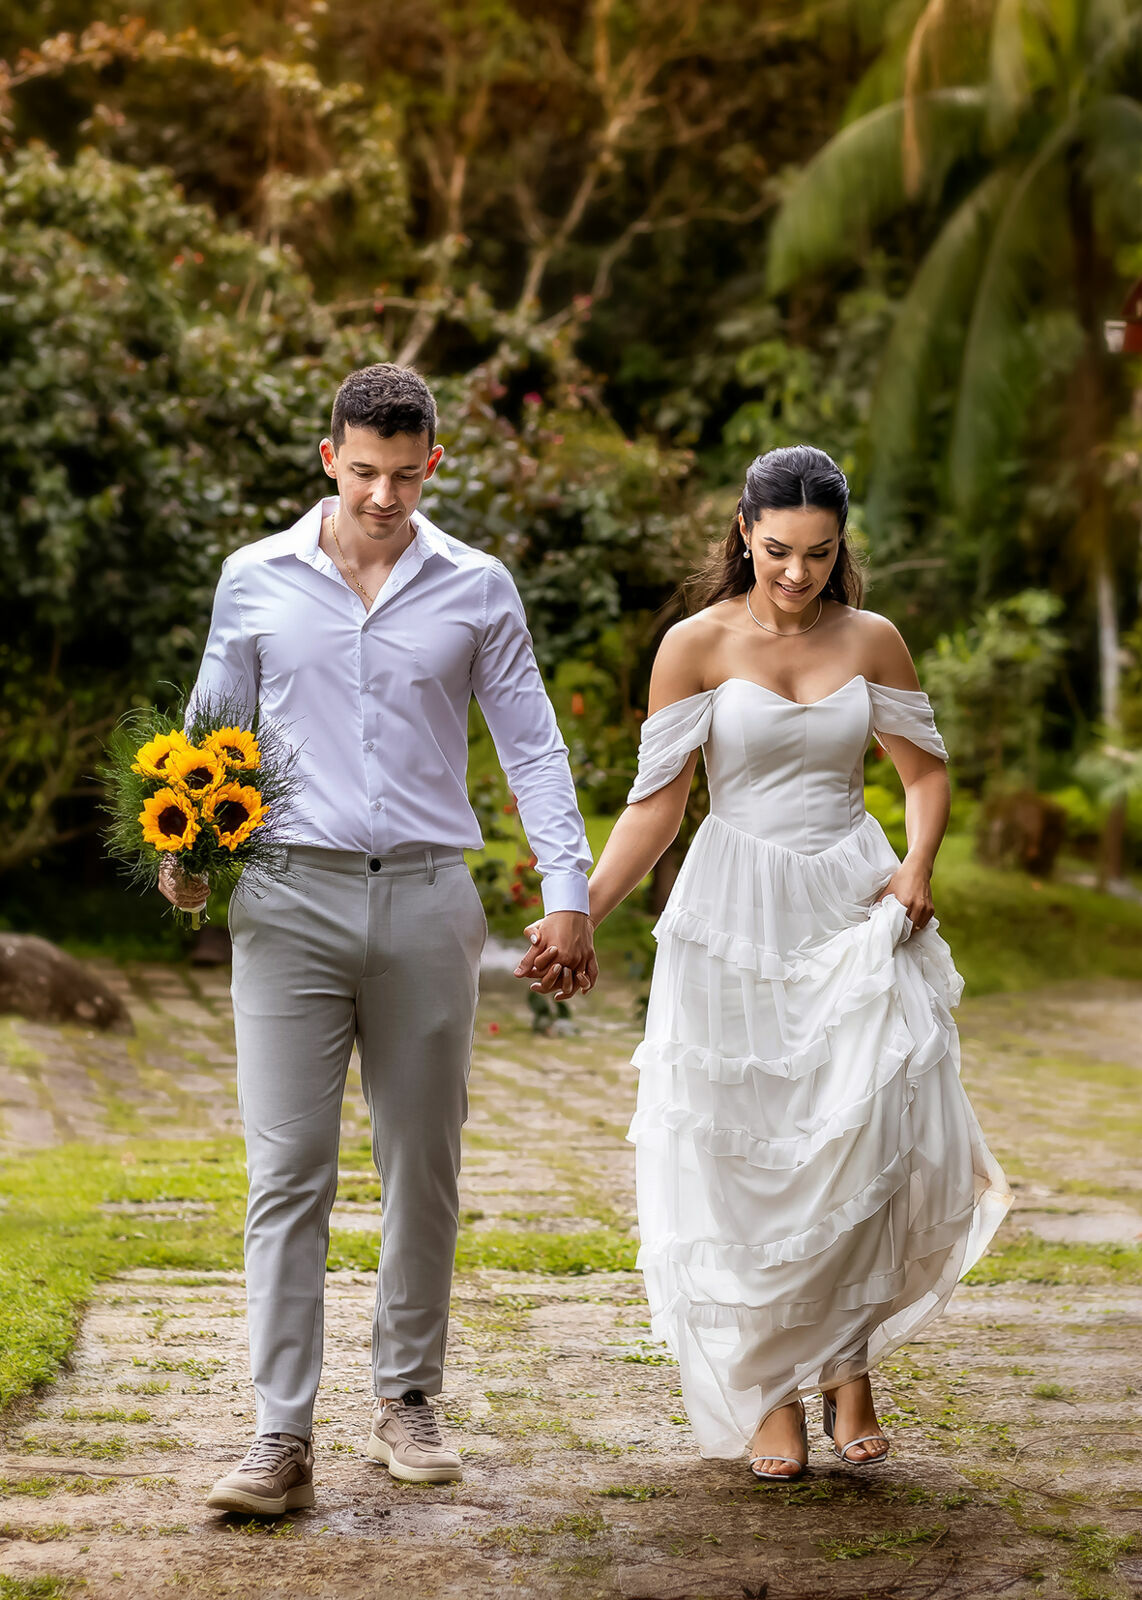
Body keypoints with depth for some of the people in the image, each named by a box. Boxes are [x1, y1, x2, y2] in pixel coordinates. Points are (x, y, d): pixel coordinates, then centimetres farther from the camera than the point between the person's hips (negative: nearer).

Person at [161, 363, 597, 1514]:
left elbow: (532, 747, 7)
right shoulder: (255, 579, 6)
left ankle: (405, 1403, 21)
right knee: (287, 1168, -7)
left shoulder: (477, 589, 7)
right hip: (291, 899, -1)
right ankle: (282, 1439, -7)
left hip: (426, 901, 1)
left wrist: (567, 894, -2)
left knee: (423, 1164, 7)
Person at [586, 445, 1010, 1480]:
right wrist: (580, 915, -11)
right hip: (737, 918, -1)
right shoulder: (698, 645, -3)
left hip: (857, 909, 2)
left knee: (875, 1135, -11)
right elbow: (657, 801, -2)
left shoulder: (871, 642, 4)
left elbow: (927, 770, 15)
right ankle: (771, 1391, 13)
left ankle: (849, 1365, 6)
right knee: (747, 1156, 0)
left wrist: (918, 866, -4)